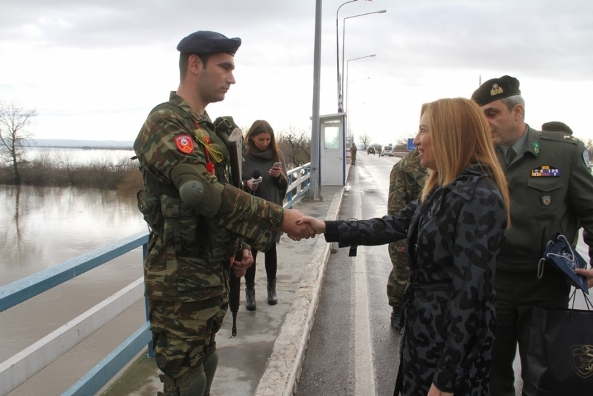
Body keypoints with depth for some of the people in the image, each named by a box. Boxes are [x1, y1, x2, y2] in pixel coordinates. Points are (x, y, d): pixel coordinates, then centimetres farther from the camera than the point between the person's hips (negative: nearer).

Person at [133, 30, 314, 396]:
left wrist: (239, 245, 6)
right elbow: (201, 192, -30)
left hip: (213, 273, 9)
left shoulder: (207, 128, 15)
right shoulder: (166, 123, -16)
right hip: (181, 279, -9)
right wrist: (279, 218, -28)